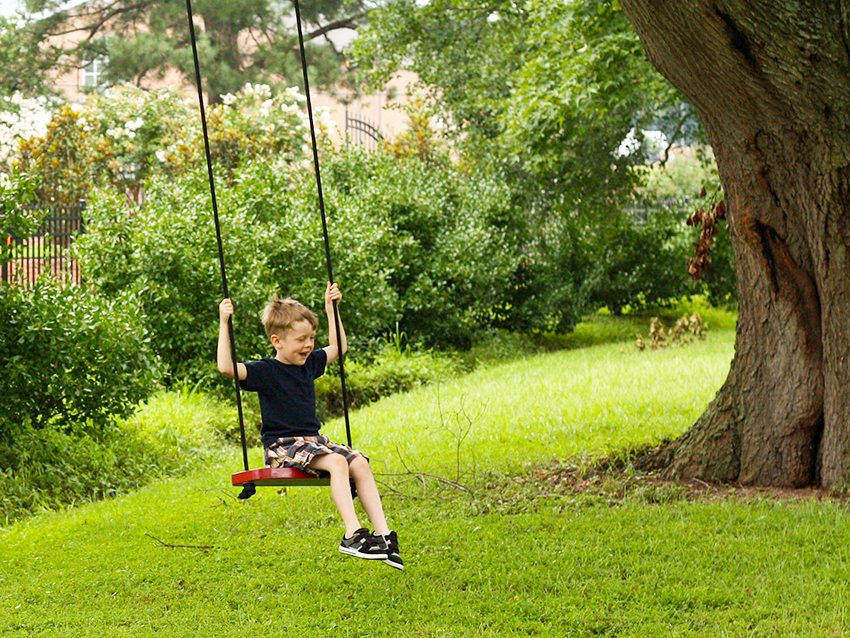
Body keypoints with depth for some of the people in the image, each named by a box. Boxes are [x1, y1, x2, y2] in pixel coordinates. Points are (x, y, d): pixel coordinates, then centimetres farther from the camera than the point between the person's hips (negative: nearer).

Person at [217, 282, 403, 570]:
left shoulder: (309, 363, 12)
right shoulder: (266, 371, -9)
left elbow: (338, 347, 29)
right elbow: (226, 367, -23)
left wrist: (331, 309, 23)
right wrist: (224, 325, -25)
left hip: (313, 440, 7)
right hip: (282, 446, -7)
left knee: (360, 463, -14)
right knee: (337, 462, -31)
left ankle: (383, 533, -17)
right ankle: (353, 534, -37)